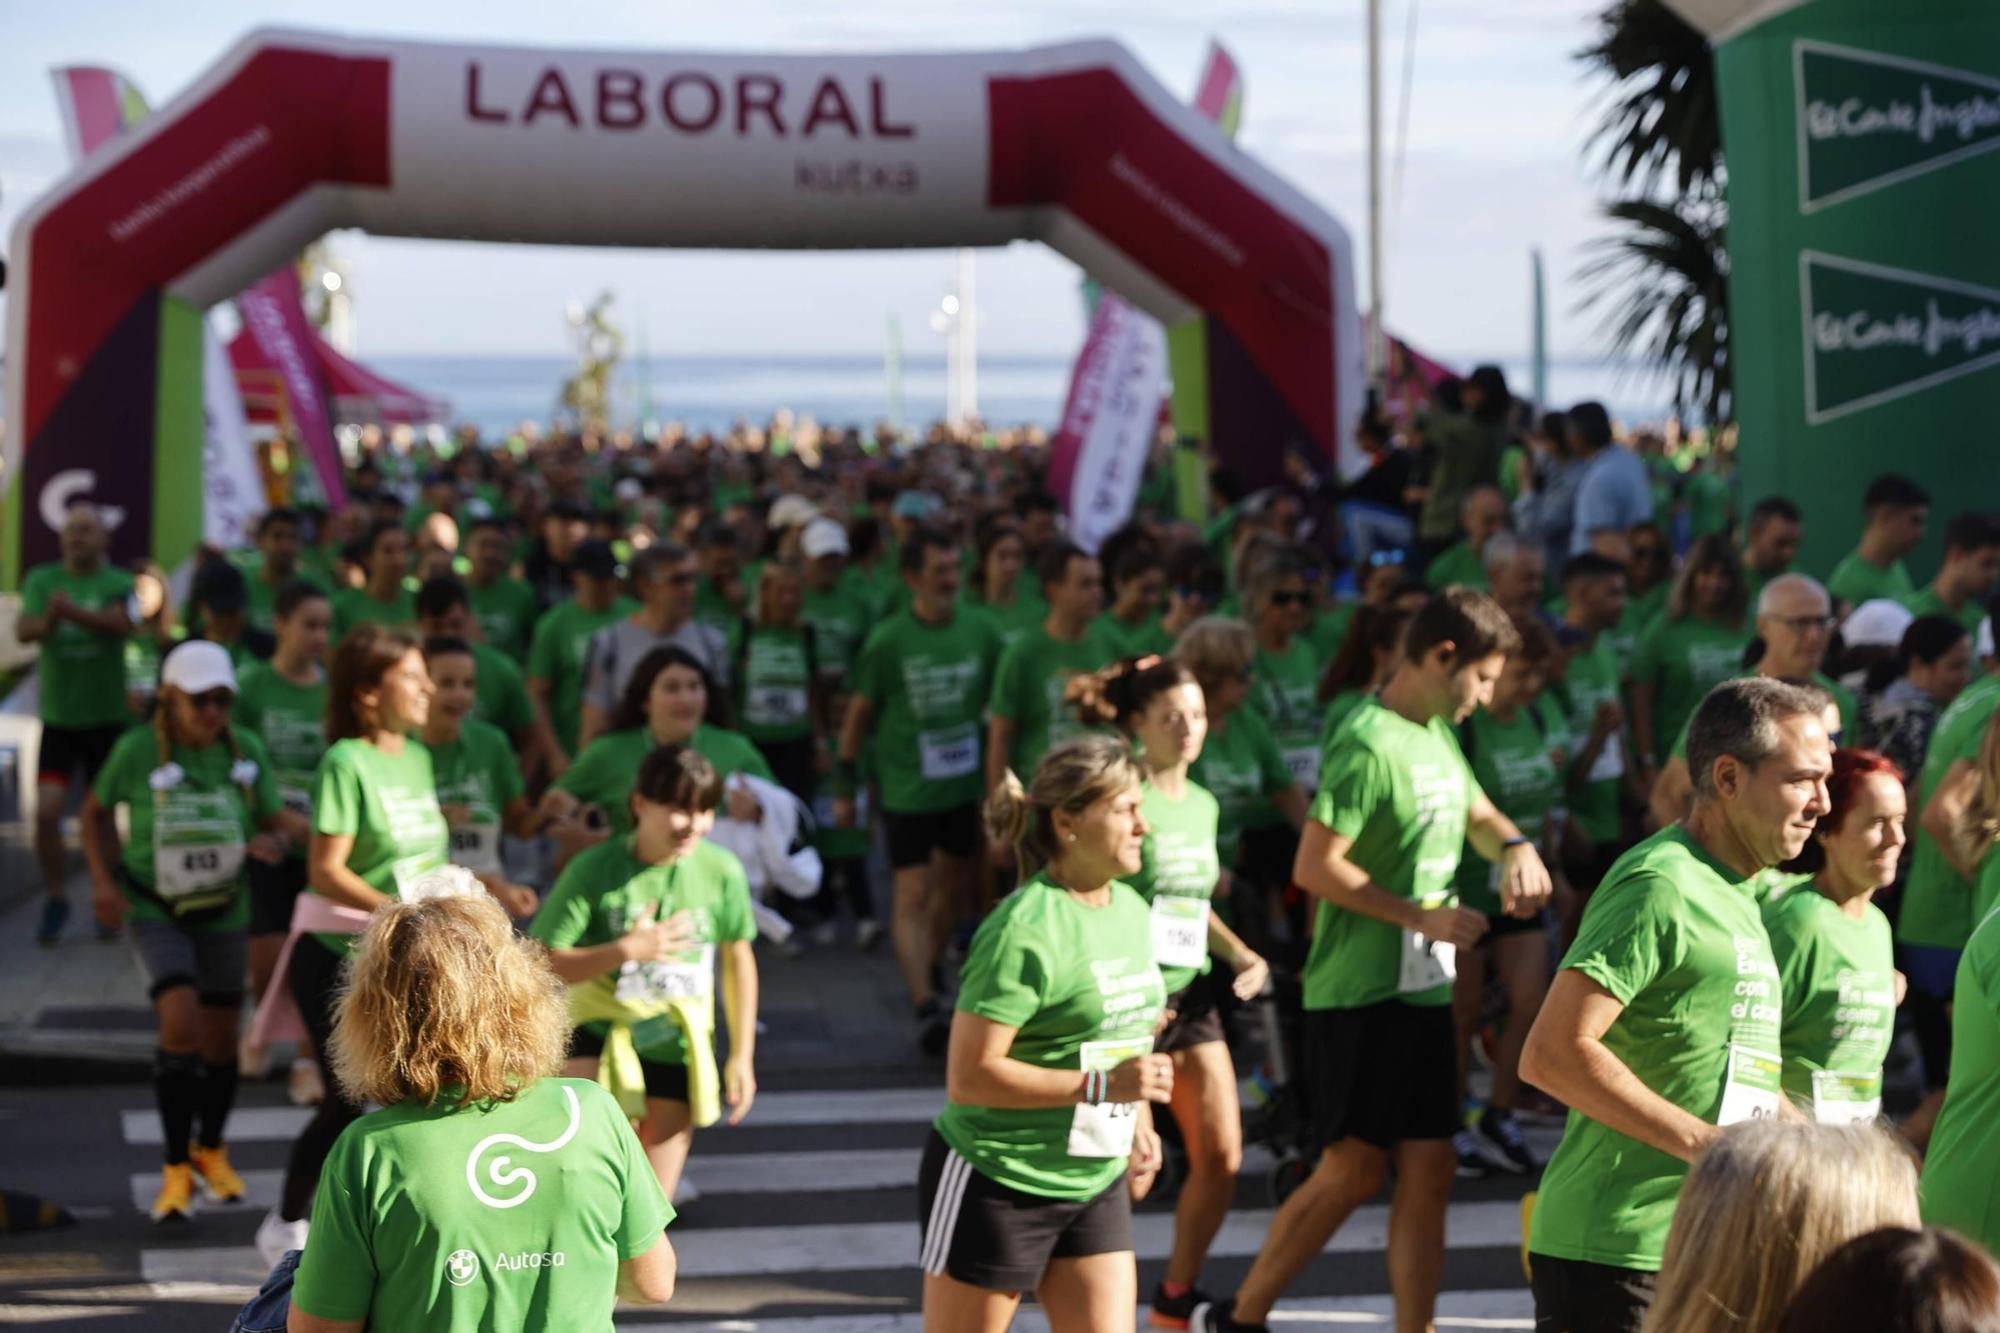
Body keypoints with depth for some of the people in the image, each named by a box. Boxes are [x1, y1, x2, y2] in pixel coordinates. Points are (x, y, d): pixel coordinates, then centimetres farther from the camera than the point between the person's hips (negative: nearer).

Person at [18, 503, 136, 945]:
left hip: (108, 718, -1)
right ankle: (55, 900, 10)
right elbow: (23, 629, -12)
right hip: (57, 719, 1)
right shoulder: (42, 580, 2)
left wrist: (72, 611, -41)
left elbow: (121, 623, -24)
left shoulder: (117, 583, -5)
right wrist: (48, 620, -35)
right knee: (46, 811, -8)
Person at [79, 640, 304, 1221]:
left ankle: (211, 1152, 38)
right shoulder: (137, 751, -13)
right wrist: (103, 880, -8)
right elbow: (95, 812, 3)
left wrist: (277, 838, -24)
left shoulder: (245, 751, -7)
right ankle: (176, 1170, -9)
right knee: (180, 1023, -22)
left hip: (222, 911, 3)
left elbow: (277, 819, 0)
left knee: (221, 1039, 12)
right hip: (155, 911, -3)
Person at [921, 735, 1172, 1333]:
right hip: (994, 1179, -7)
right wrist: (1103, 1085, -27)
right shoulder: (1024, 930, -21)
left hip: (1094, 1183, 7)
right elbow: (969, 1077, -24)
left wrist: (1138, 1122, 7)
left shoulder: (1132, 912, 6)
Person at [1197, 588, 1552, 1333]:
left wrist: (1514, 848, 5)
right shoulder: (1370, 745, -16)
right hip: (1362, 992, -9)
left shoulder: (1438, 734, 12)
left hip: (1424, 990, 9)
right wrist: (1421, 915, -19)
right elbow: (1315, 867, -20)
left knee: (1428, 1172, 6)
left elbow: (1478, 815, 28)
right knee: (1353, 1172, -4)